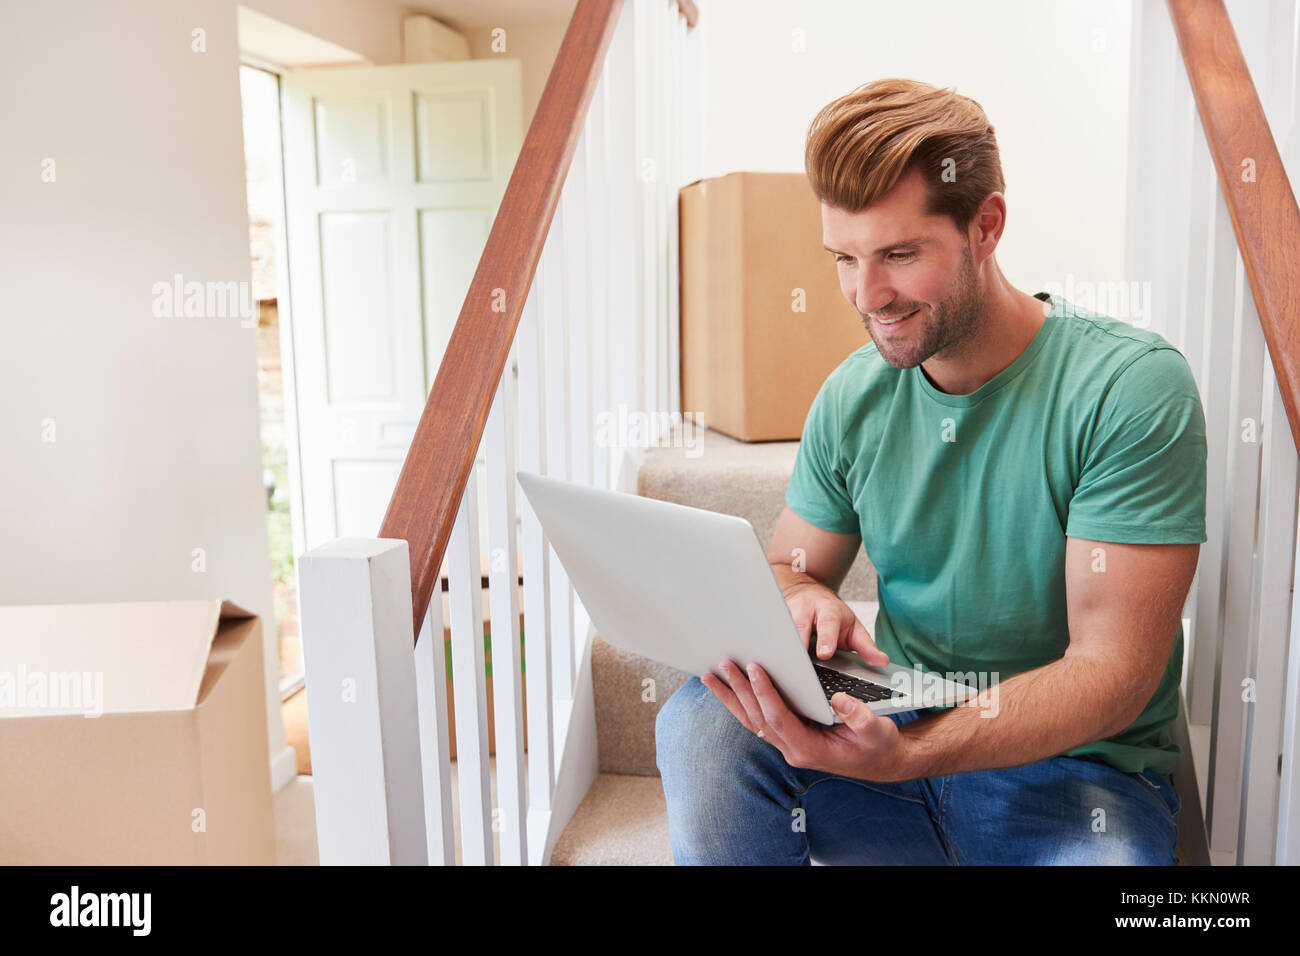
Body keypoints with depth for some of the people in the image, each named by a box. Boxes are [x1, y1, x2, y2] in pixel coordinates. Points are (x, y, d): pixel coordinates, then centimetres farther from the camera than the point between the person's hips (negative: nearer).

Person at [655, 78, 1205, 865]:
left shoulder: (1133, 387, -15)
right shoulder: (853, 395, -1)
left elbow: (1115, 669, -19)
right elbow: (788, 566, 10)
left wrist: (906, 753, -34)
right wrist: (803, 602, -17)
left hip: (1073, 767, -3)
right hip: (895, 729, 3)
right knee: (699, 725, -22)